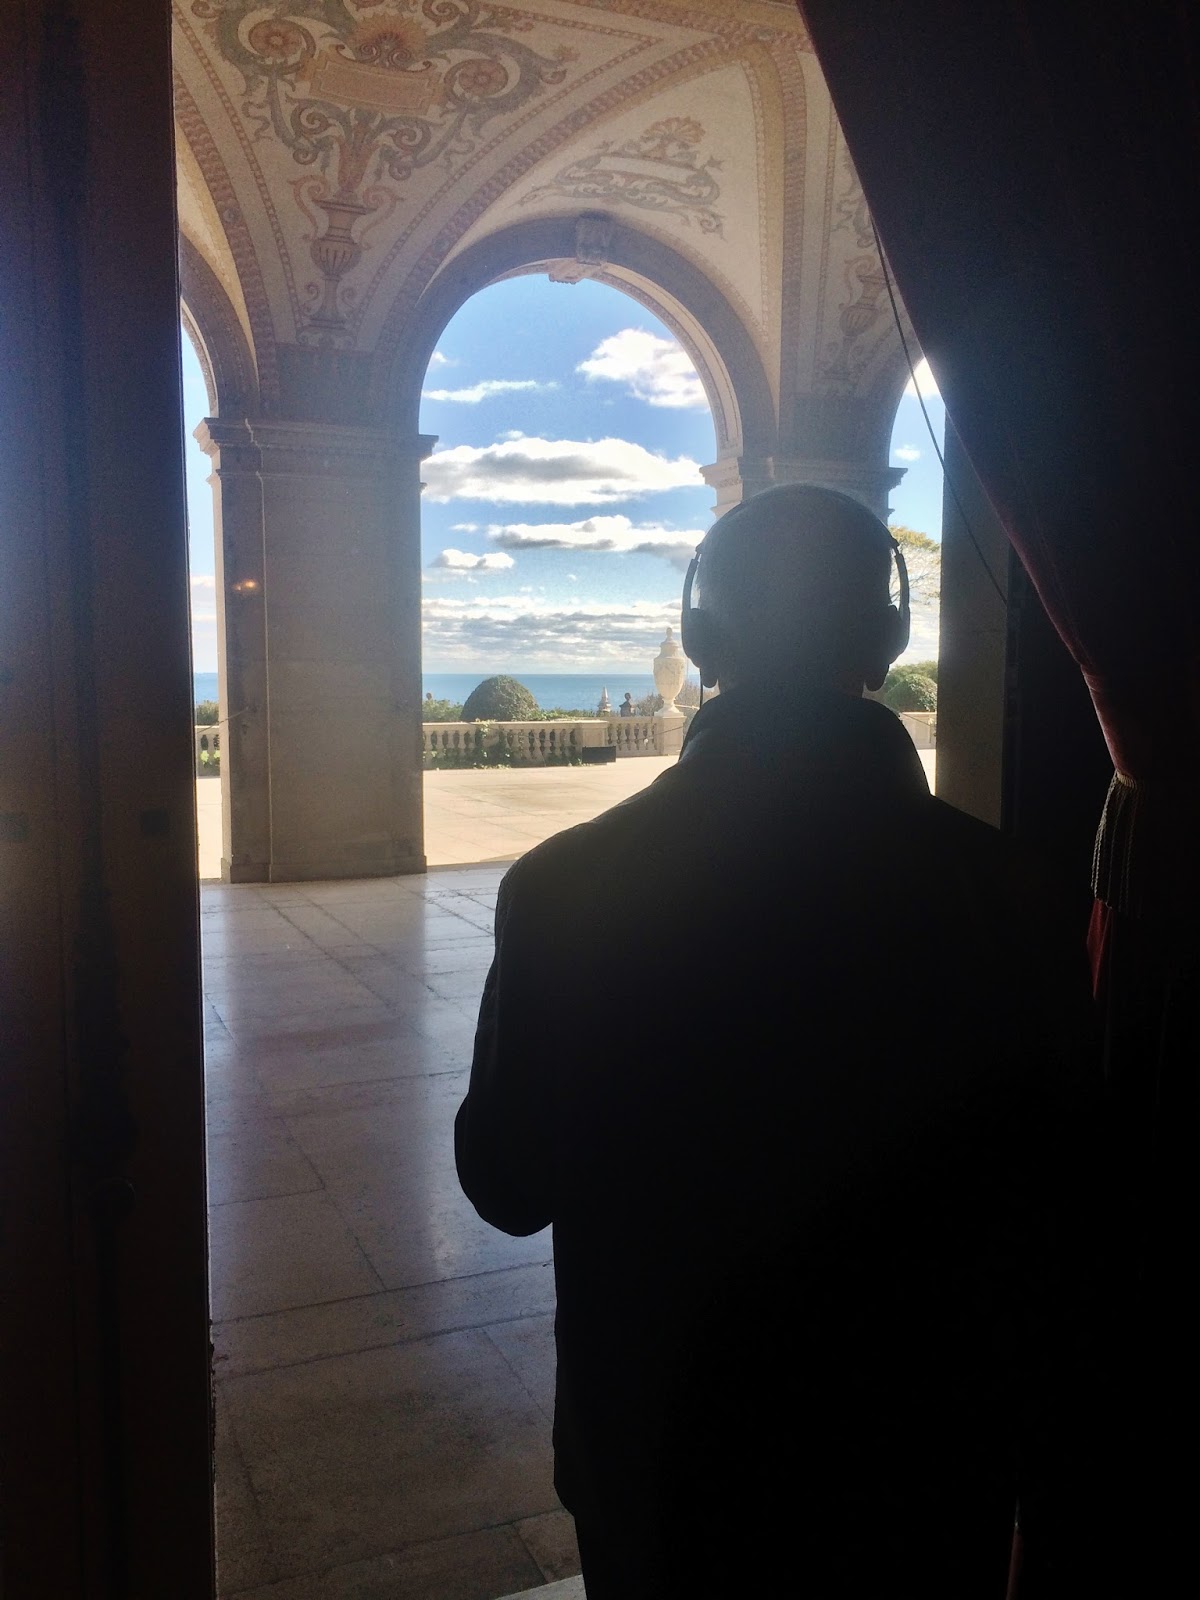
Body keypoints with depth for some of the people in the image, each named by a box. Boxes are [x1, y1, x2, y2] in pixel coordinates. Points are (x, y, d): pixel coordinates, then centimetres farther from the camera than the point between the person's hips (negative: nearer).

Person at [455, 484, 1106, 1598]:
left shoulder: (562, 888, -20)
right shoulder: (1005, 896, -18)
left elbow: (505, 1185, -8)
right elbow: (1057, 1249, -10)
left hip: (658, 1475, 0)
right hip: (924, 1490, 1)